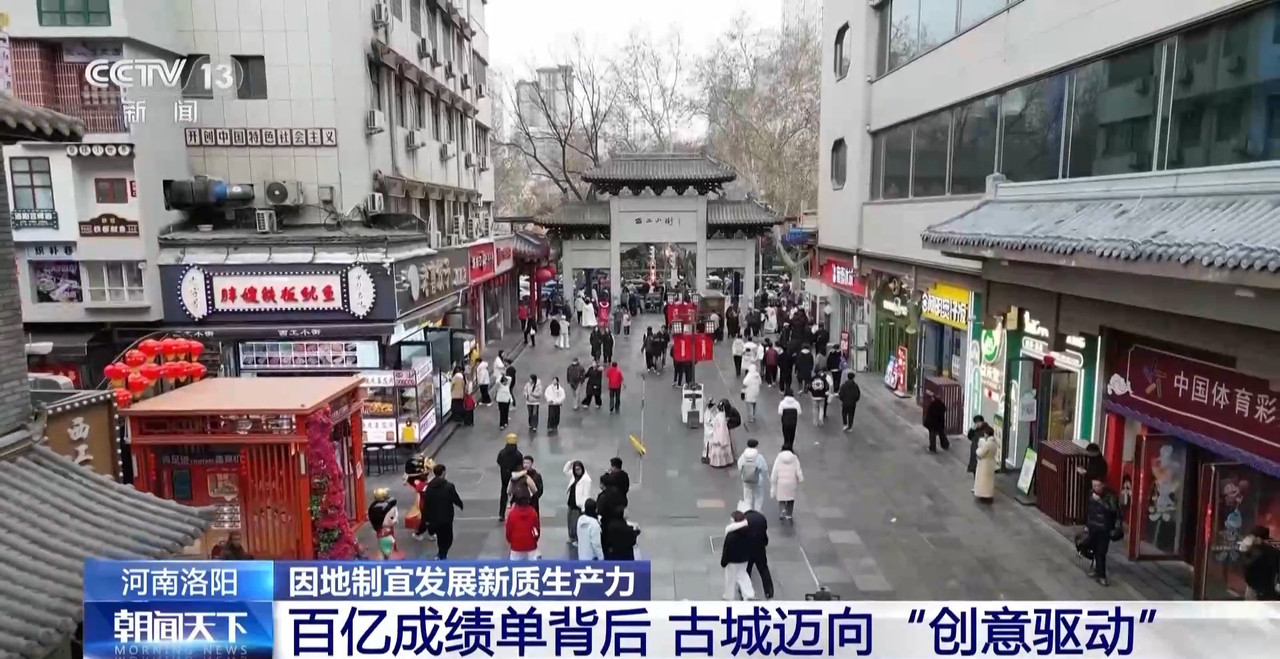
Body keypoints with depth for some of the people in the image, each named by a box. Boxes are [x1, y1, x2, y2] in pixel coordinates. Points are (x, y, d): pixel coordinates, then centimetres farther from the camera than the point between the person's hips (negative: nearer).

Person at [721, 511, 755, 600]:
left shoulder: (730, 535, -30)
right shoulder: (747, 532, -11)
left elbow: (727, 550, -21)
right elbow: (749, 546, 2)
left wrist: (723, 562, -9)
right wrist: (748, 558, 15)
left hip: (733, 560, -5)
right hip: (744, 559, 5)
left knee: (731, 578, 17)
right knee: (742, 574, 27)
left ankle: (730, 596, 35)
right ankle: (748, 594, 25)